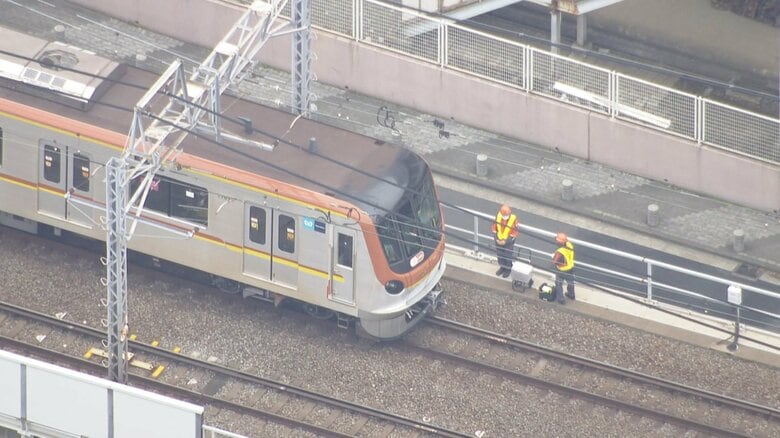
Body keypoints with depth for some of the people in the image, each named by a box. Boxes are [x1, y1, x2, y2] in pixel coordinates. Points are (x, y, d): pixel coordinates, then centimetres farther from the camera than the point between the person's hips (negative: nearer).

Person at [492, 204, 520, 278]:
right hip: (499, 241, 4)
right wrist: (496, 239, -14)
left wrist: (505, 241, -22)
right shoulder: (498, 216, -17)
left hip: (508, 242, -4)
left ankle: (508, 269, 39)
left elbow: (514, 233, -20)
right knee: (500, 255, 22)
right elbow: (494, 228, -5)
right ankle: (502, 267, 46)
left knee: (508, 257, 15)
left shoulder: (514, 219, -28)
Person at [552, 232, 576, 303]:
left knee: (559, 284, 20)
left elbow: (554, 262, -28)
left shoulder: (560, 252, -39)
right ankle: (571, 295, 51)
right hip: (570, 268, 6)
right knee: (570, 282, 29)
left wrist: (553, 256, -11)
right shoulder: (570, 245, -20)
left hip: (561, 270, -6)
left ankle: (560, 299, 33)